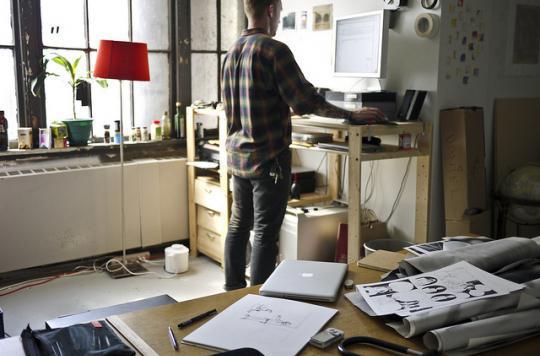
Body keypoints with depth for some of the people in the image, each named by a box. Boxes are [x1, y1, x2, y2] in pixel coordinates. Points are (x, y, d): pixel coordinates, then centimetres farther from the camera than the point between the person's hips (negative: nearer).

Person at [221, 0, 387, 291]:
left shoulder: (231, 53, 10)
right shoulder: (274, 50, -14)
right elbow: (305, 101, -16)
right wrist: (352, 115, -6)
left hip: (237, 156, 8)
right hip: (268, 158, -8)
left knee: (238, 223, 16)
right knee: (265, 233, 0)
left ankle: (233, 289, 26)